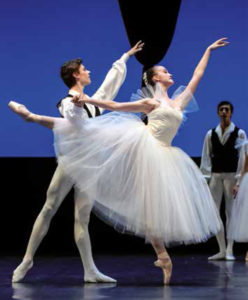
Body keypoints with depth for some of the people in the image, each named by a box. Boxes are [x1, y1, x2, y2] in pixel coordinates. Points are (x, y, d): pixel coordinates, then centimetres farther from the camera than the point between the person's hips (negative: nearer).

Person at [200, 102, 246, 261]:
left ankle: (229, 250, 7)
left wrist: (239, 178, -10)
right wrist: (206, 176, 1)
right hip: (215, 176, 3)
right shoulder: (211, 134, 8)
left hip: (231, 175, -3)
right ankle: (222, 250, 12)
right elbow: (206, 155, 8)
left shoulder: (239, 133, 0)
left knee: (231, 212, 1)